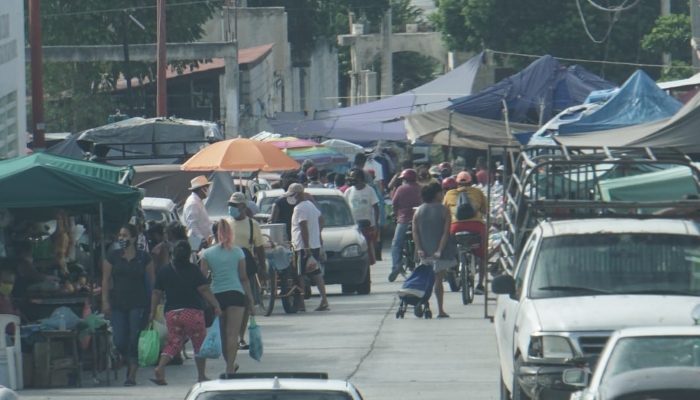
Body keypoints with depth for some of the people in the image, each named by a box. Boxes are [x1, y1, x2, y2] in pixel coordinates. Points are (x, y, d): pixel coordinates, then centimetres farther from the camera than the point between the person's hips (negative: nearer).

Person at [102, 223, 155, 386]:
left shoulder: (143, 257, 1)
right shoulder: (113, 257, 4)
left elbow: (153, 279, 6)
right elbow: (105, 279, 5)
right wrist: (105, 301, -4)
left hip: (138, 304, -2)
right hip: (118, 304, 2)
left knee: (134, 340, -5)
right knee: (119, 342, -2)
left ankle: (132, 375, 0)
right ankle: (131, 364, 26)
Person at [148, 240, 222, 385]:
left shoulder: (164, 271, 6)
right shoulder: (193, 270, -3)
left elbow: (156, 293, 7)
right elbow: (204, 289, -10)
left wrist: (153, 312, 13)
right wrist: (216, 306, -8)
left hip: (172, 313, 3)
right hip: (192, 312, -3)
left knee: (173, 343, 9)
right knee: (199, 344, 10)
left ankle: (160, 368, -14)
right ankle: (201, 376, 13)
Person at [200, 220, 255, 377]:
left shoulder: (207, 254, 2)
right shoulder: (237, 252, 2)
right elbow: (243, 278, 3)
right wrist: (250, 300, 7)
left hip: (216, 295, 1)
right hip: (236, 294, -1)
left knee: (222, 334, 15)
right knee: (232, 333, -4)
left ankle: (230, 365, 28)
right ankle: (230, 368, -13)